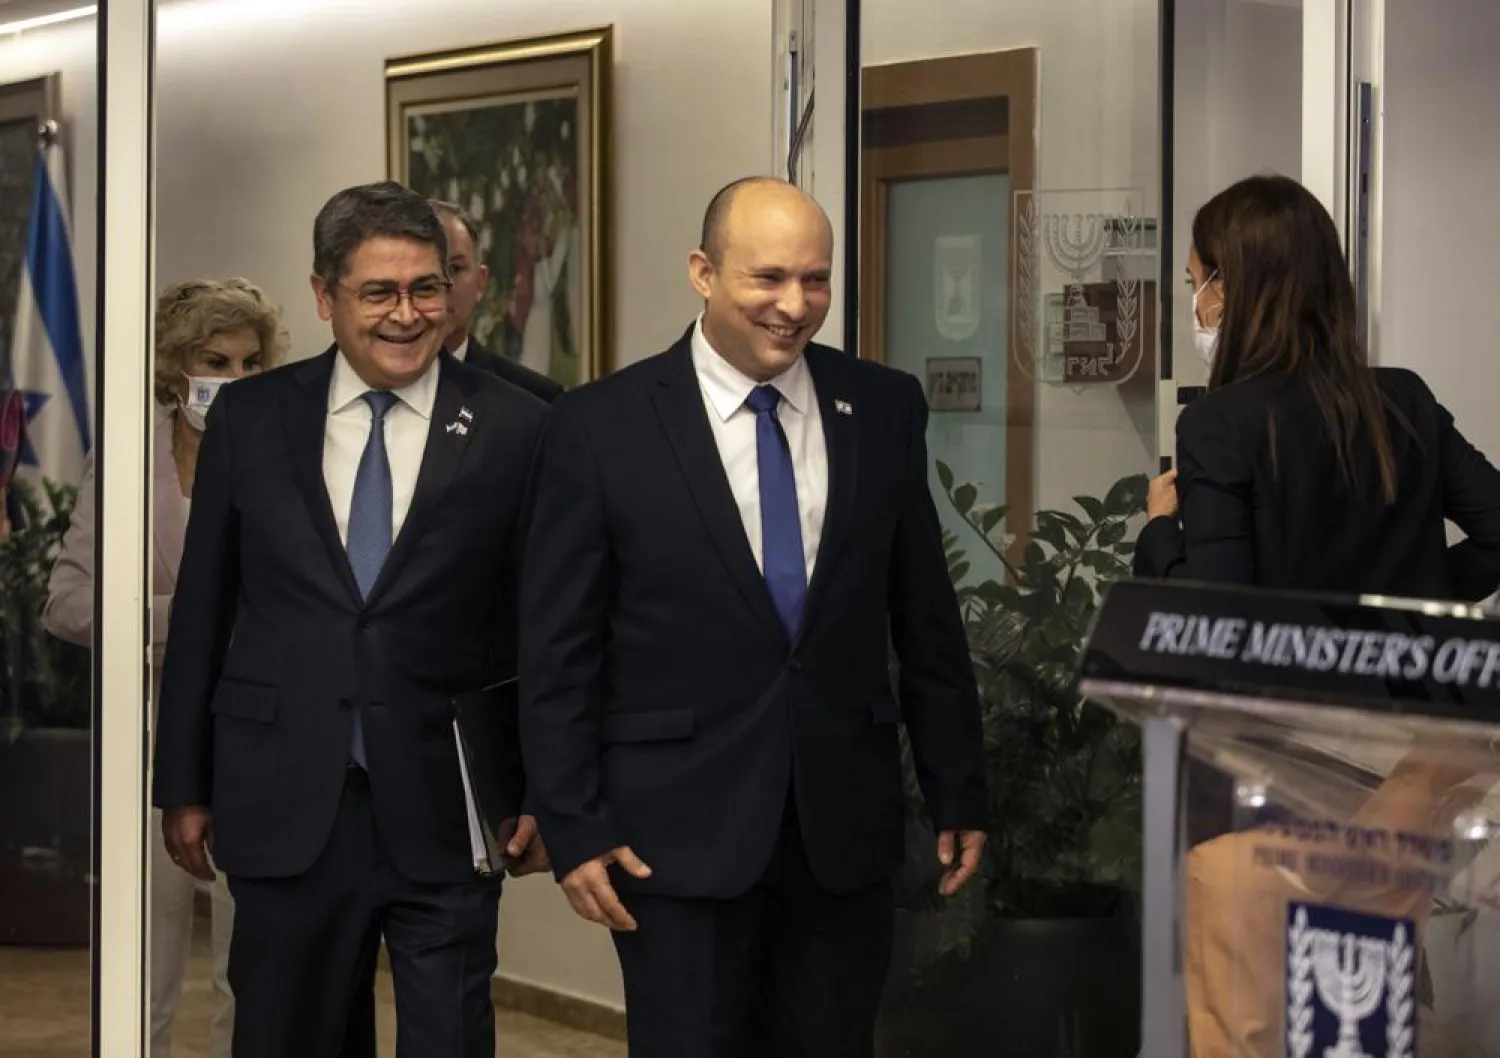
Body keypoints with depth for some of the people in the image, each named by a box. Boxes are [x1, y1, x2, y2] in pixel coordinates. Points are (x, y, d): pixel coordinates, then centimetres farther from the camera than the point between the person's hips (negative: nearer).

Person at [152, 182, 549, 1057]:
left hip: (446, 809, -2)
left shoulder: (515, 429, -3)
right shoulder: (249, 419, 3)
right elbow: (201, 611, 7)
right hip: (284, 804, 2)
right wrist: (185, 784, 7)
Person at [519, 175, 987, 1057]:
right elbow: (558, 651, -3)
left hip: (846, 821, 3)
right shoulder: (602, 426, -5)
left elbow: (927, 619, 8)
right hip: (682, 828, -3)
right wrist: (574, 826, -7)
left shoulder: (885, 408, 3)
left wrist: (959, 791, 8)